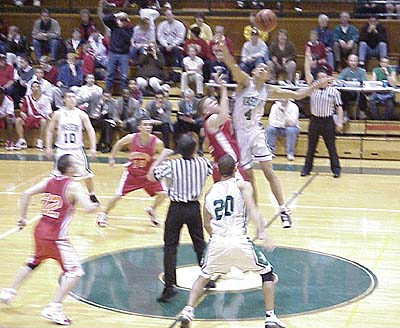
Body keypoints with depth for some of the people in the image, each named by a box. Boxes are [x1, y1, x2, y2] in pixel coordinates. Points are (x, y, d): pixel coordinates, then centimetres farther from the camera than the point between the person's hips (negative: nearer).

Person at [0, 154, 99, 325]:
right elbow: (88, 208, -22)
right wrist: (96, 205, 0)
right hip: (56, 237, -8)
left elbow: (26, 194, 2)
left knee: (33, 263, 32)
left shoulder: (49, 181, 7)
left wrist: (23, 217, 11)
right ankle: (54, 308, -11)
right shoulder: (73, 186, -12)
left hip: (40, 231, 8)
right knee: (74, 271, -3)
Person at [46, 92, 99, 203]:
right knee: (56, 175, 2)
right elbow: (50, 131, 6)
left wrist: (93, 147, -14)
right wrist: (48, 147, -1)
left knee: (87, 173, 3)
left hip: (77, 149, 1)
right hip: (62, 149, 0)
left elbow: (90, 131, -4)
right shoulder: (58, 114, -3)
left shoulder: (81, 114, -4)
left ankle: (92, 195, 20)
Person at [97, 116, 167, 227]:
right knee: (117, 195, -5)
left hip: (148, 174, 1)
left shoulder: (157, 143, -22)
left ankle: (152, 210, 22)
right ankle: (104, 214, 21)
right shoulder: (131, 138, -19)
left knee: (162, 194, -9)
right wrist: (112, 157, 6)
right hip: (131, 172, 0)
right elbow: (119, 143, 3)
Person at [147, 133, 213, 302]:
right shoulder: (203, 163, -6)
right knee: (199, 244, 20)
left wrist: (162, 157, -1)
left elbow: (150, 176, -7)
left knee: (170, 247, 2)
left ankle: (170, 285, -8)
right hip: (194, 208, 3)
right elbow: (213, 170, 17)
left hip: (176, 209, -3)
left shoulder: (171, 165, -17)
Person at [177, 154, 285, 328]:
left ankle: (188, 311, 9)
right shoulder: (243, 185, 7)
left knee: (203, 276, 25)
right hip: (239, 241, -3)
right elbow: (251, 207, -12)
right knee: (267, 272, 16)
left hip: (217, 242, 3)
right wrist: (261, 231, -21)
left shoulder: (210, 192, 18)